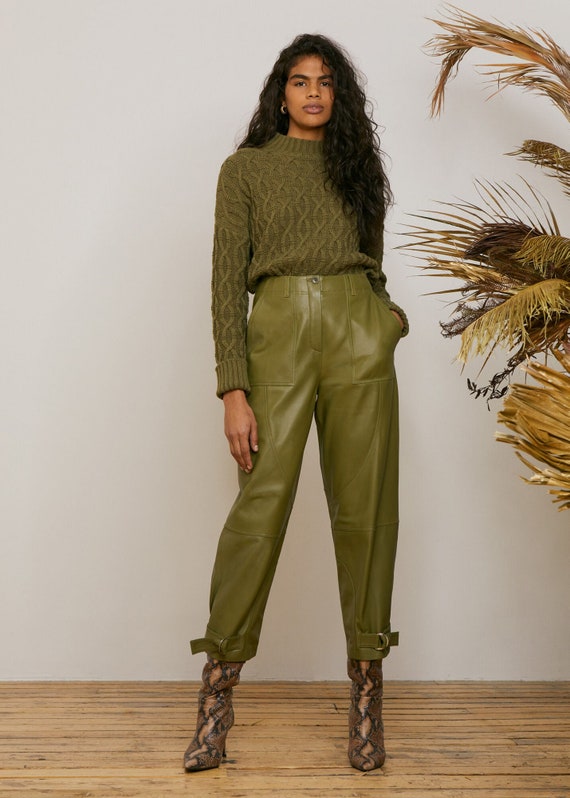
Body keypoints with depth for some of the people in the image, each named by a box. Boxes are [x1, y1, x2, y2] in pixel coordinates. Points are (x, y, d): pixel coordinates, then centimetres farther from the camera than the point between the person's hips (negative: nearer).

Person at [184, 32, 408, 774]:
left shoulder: (357, 164, 21)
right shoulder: (245, 168, 11)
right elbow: (227, 280, 2)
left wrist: (386, 317, 5)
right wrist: (233, 389, -7)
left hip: (358, 335, 3)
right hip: (278, 330, -2)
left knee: (365, 510, -1)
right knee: (261, 505, -9)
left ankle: (367, 691, 7)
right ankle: (217, 693, 1)